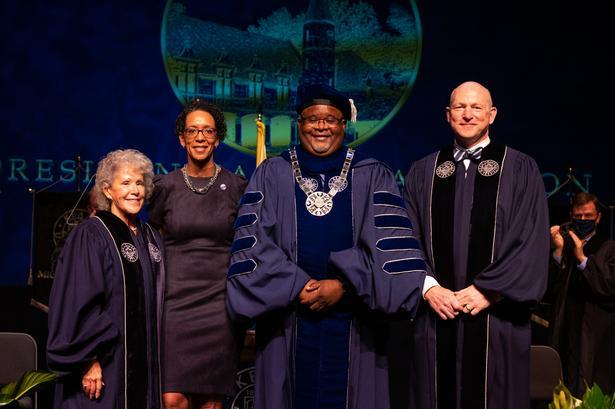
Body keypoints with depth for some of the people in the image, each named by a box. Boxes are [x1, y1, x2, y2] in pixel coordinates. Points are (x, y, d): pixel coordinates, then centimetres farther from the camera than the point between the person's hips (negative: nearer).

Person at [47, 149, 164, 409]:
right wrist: (89, 360, -18)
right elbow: (77, 303, -14)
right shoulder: (90, 236, -8)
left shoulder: (150, 237, 11)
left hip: (144, 364, 6)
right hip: (104, 367, -6)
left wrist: (155, 356, 13)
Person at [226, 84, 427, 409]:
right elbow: (252, 242, -3)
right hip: (288, 321, 0)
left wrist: (344, 285, -15)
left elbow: (390, 244, -5)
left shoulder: (374, 177, 5)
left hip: (352, 324, 0)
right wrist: (296, 287, -13)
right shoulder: (271, 175, 5)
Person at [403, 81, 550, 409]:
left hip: (496, 316, -2)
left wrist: (487, 290, -11)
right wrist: (428, 287, -9)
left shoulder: (521, 169, 4)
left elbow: (532, 240, -4)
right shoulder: (423, 171, 11)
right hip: (436, 313, 2)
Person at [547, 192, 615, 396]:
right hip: (566, 331, 3)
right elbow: (551, 288, 3)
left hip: (596, 334, -3)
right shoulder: (563, 245, 12)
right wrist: (558, 251, -7)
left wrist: (582, 258, -12)